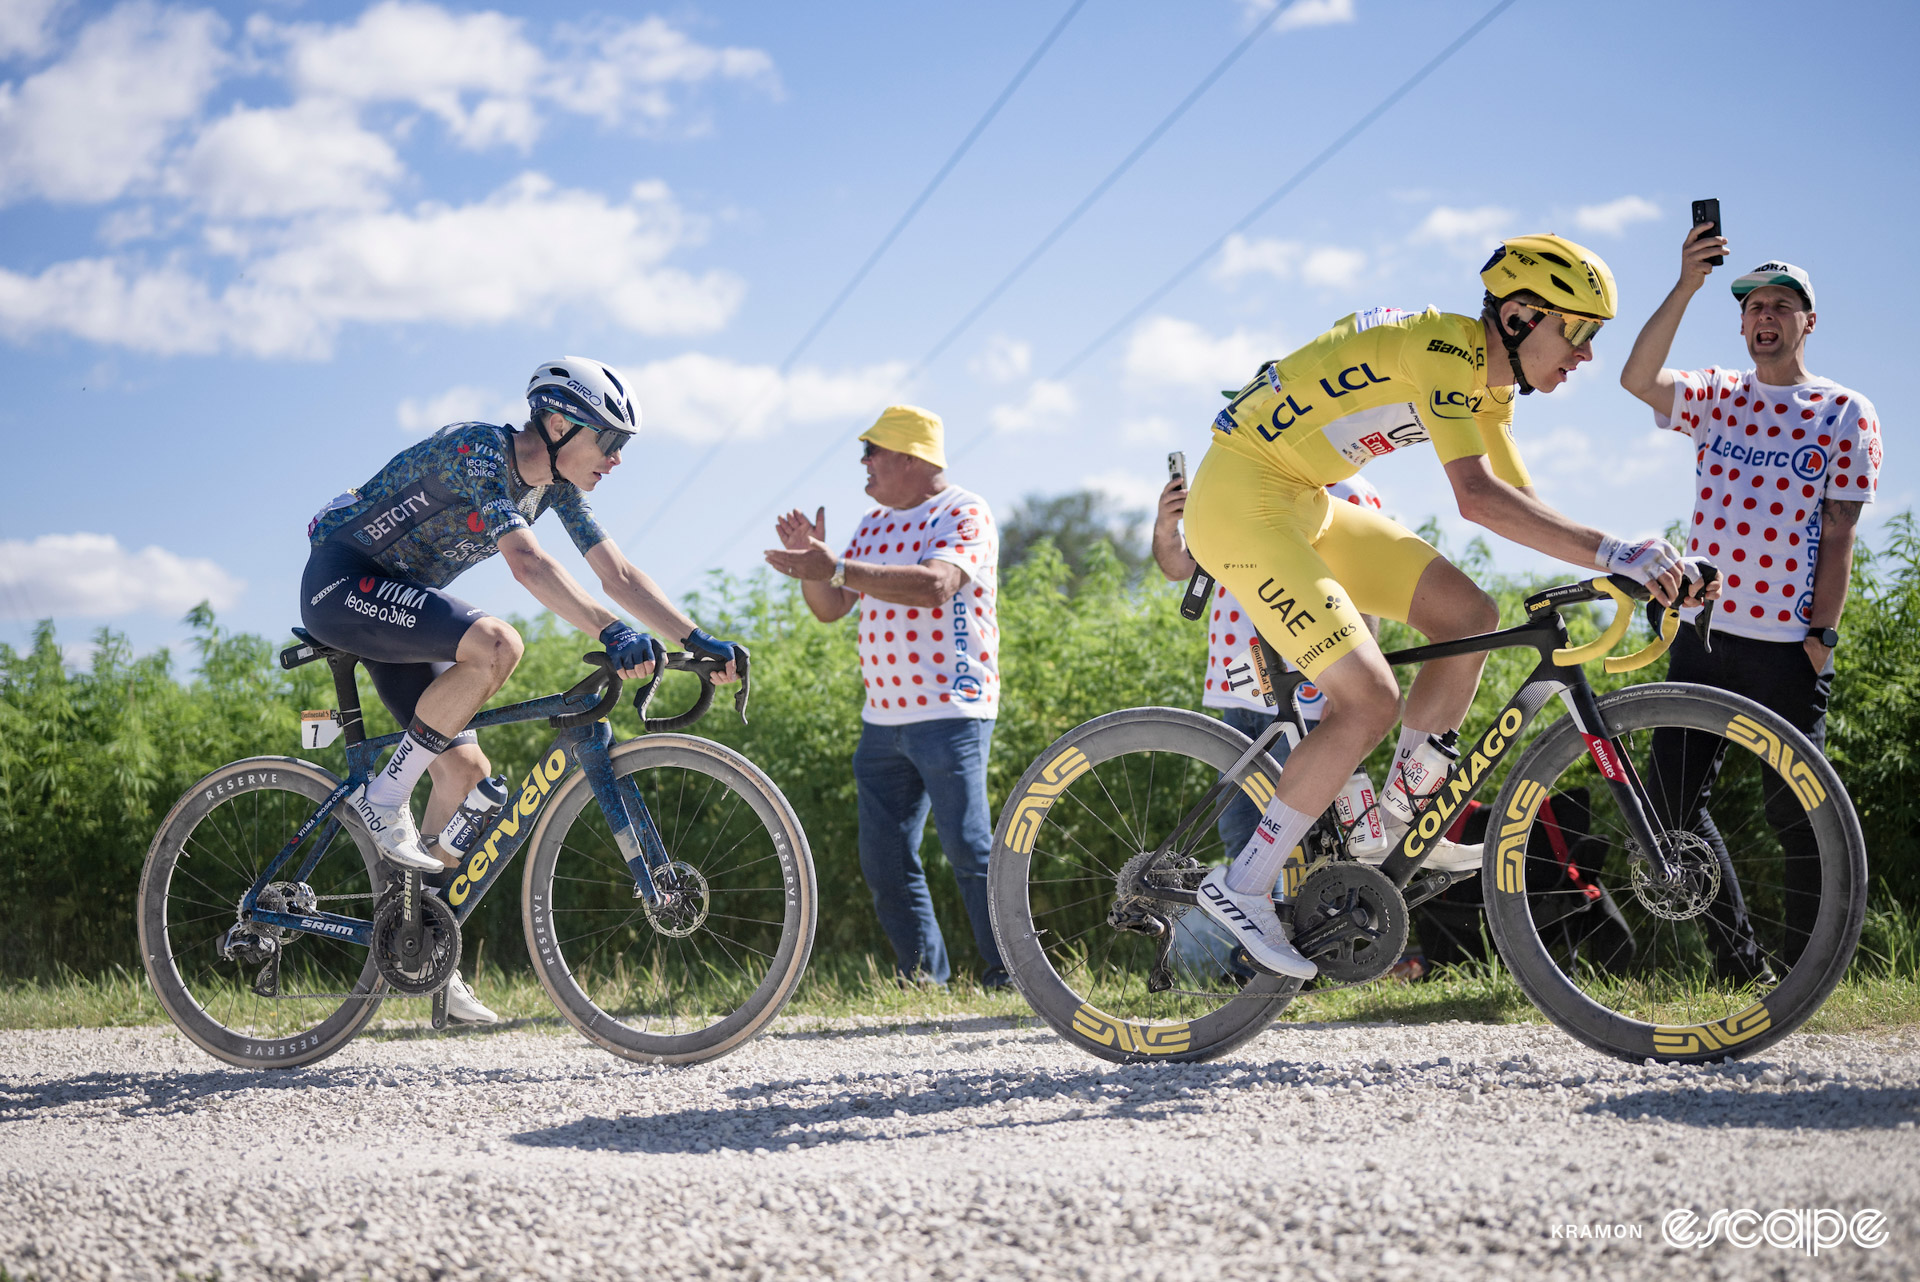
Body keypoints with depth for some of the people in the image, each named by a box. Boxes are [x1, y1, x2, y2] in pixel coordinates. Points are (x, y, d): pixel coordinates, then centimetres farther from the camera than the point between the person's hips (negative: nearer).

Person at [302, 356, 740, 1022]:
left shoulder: (555, 485, 1)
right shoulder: (476, 450, -25)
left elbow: (618, 573, 1)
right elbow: (528, 563, -38)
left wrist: (698, 640, -9)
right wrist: (612, 633, -48)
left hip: (398, 604, 9)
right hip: (342, 584, -9)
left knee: (466, 772, 1)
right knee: (497, 644, -31)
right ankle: (382, 797, -19)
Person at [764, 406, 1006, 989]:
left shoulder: (964, 514, -8)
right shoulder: (874, 524, 17)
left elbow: (934, 586, -26)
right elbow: (831, 608, 16)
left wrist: (835, 568, -29)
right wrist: (811, 561, -4)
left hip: (949, 714, -8)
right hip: (882, 718, 8)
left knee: (969, 850, -10)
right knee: (884, 859, 6)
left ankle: (1008, 977, -3)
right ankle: (924, 978, 14)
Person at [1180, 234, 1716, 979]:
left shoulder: (1487, 380, 10)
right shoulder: (1444, 349, -21)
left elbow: (1523, 505, 15)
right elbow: (1478, 497, -32)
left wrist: (1624, 567, 2)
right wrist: (1612, 553, -34)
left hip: (1302, 505, 10)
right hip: (1243, 503, -10)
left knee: (1470, 616, 6)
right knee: (1369, 700, -16)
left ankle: (1403, 824, 14)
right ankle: (1243, 884, -7)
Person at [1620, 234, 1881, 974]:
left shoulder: (1844, 412, 2)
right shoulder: (1717, 396, 9)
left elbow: (1838, 536, -2)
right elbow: (1637, 379, -11)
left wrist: (1821, 639, -9)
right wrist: (1687, 286, -21)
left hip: (1788, 643, -3)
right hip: (1704, 633, 3)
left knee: (1797, 813, -4)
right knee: (1671, 799, 1)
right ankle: (1738, 962, 14)